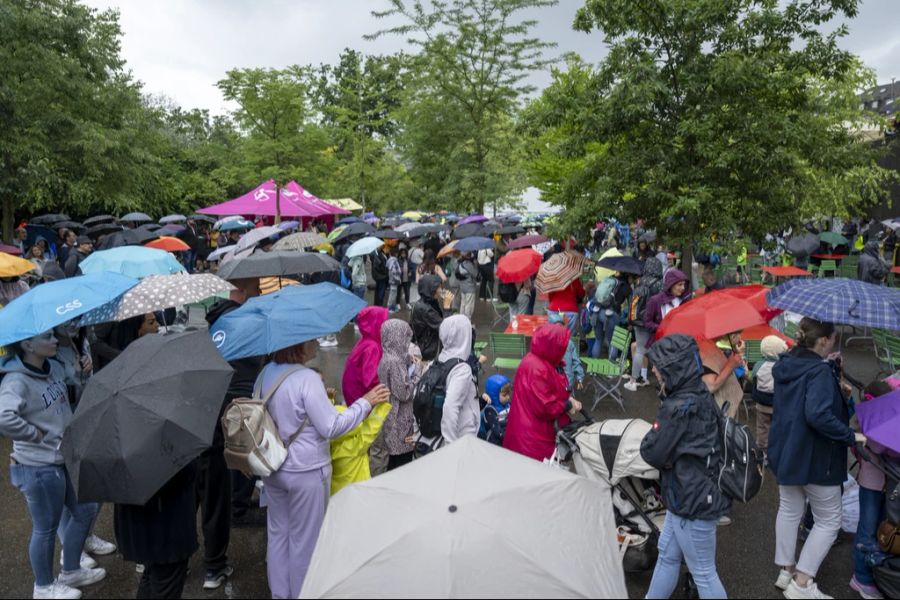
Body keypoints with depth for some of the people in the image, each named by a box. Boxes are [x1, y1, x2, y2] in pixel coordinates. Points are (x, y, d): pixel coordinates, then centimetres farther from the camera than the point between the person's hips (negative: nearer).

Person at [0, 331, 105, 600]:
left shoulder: (55, 367, 3)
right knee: (46, 528, 9)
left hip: (65, 458, 9)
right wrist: (37, 434, -25)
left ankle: (71, 572, 41)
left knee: (85, 510, 21)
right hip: (39, 468, -9)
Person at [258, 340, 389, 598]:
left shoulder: (266, 373, 2)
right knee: (305, 539, 10)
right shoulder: (307, 378, -22)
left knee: (278, 532, 20)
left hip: (273, 468, 7)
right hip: (306, 471, -7)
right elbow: (331, 427, -20)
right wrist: (365, 402, -13)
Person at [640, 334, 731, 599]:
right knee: (667, 555, 23)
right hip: (700, 494, 9)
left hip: (693, 503, -9)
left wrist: (651, 437, 0)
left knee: (704, 573, 8)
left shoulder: (680, 407, -26)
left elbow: (653, 453, -17)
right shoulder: (702, 396, 1)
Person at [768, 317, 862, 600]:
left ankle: (786, 571, 30)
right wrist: (851, 436, -23)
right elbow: (818, 415, -33)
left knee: (789, 511, 20)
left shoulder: (785, 364, 2)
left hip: (785, 451, 8)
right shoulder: (820, 372, -22)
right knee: (829, 521, 8)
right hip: (815, 457, -8)